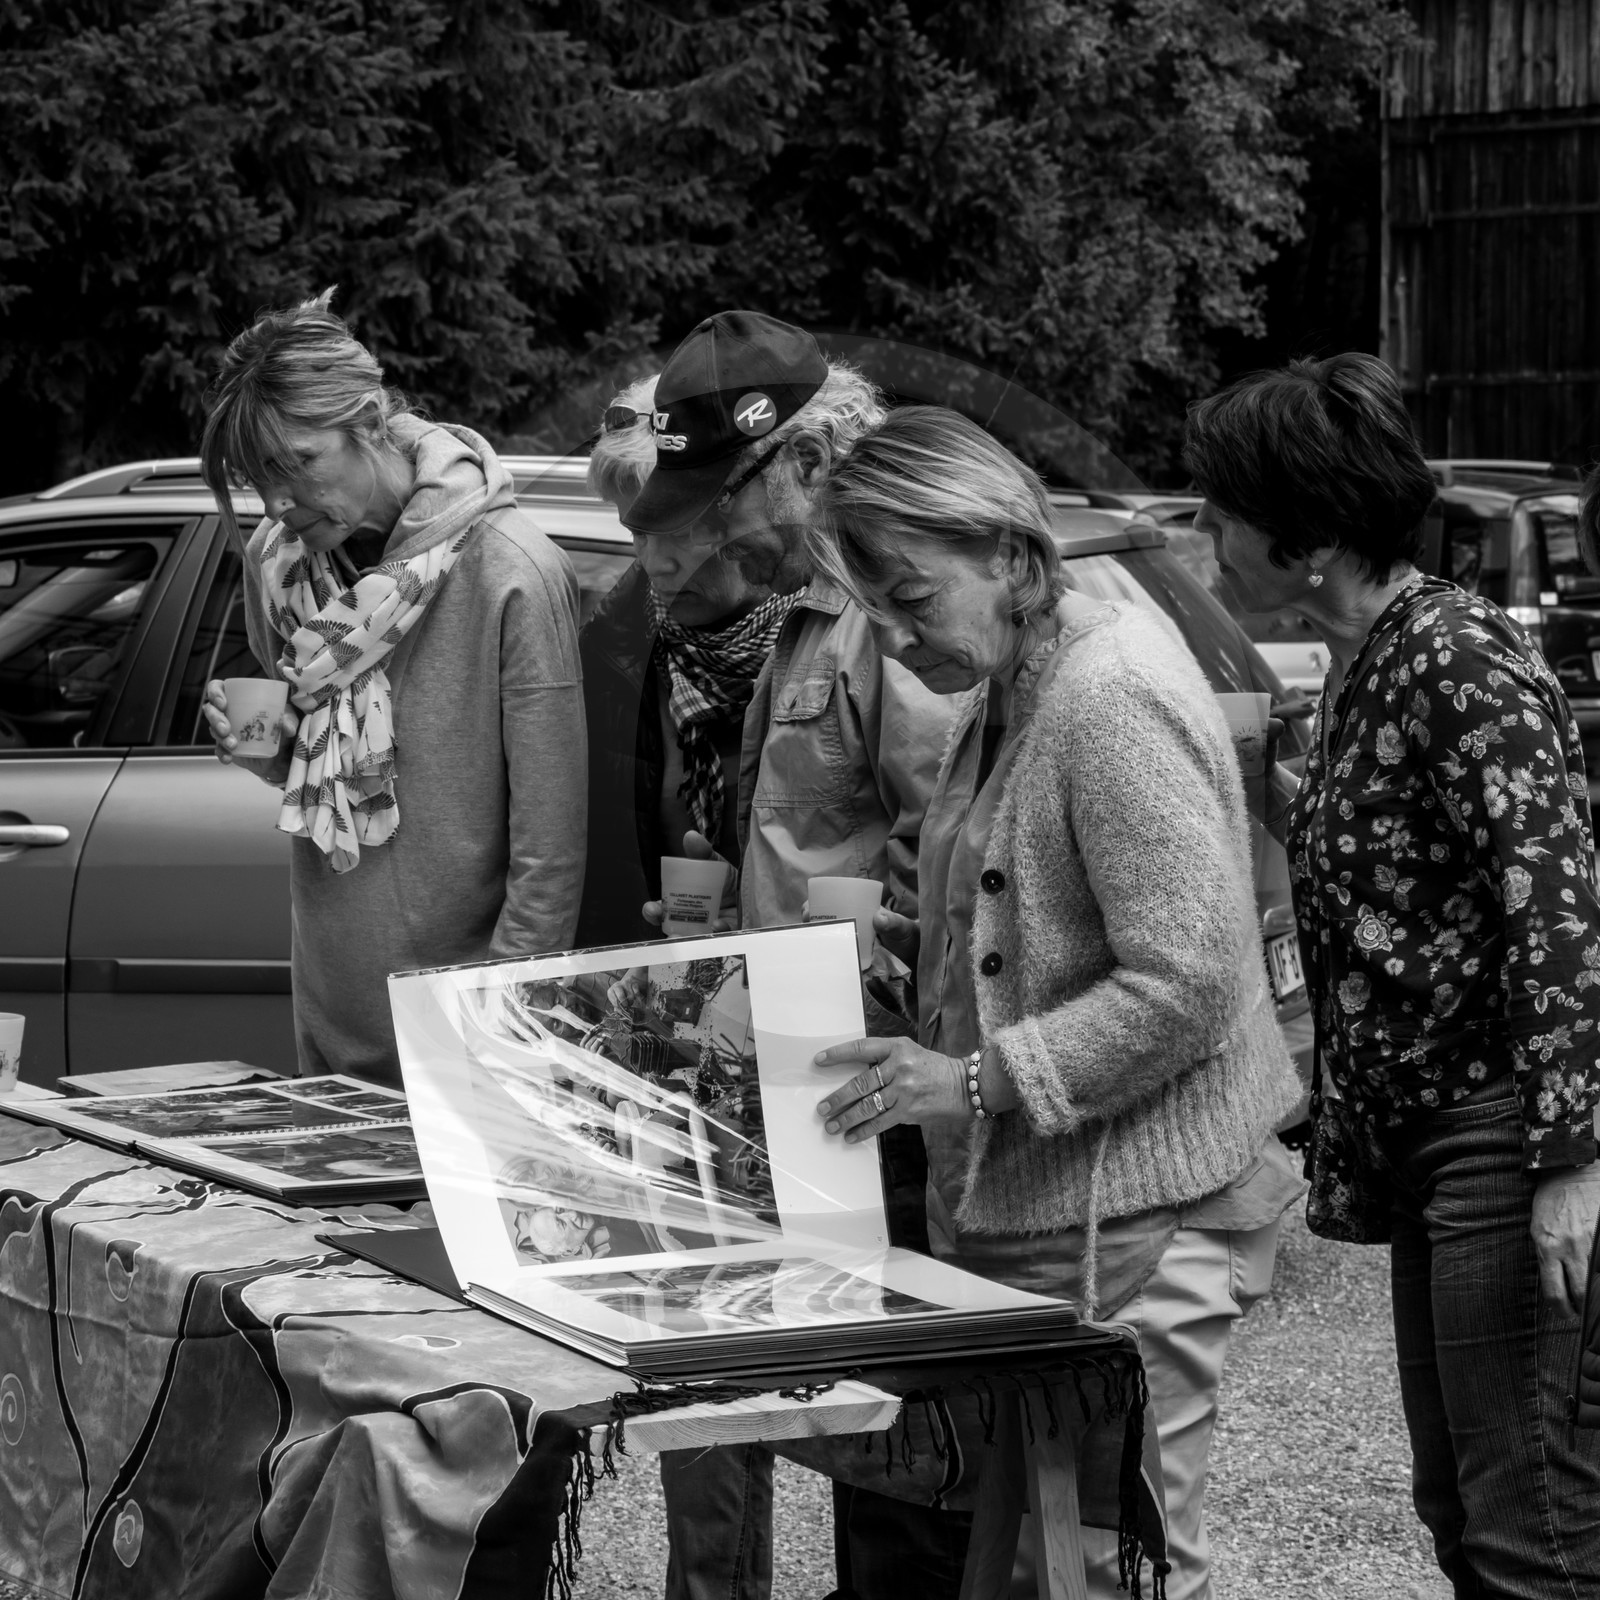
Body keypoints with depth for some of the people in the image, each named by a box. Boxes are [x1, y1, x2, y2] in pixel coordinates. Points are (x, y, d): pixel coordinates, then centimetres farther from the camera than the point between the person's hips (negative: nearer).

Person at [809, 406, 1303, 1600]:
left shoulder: (1113, 696, -18)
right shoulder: (1005, 697, 13)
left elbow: (1188, 980, -23)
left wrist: (978, 1079, -22)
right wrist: (905, 936, 9)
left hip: (1131, 1225, -9)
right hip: (1018, 1211, 9)